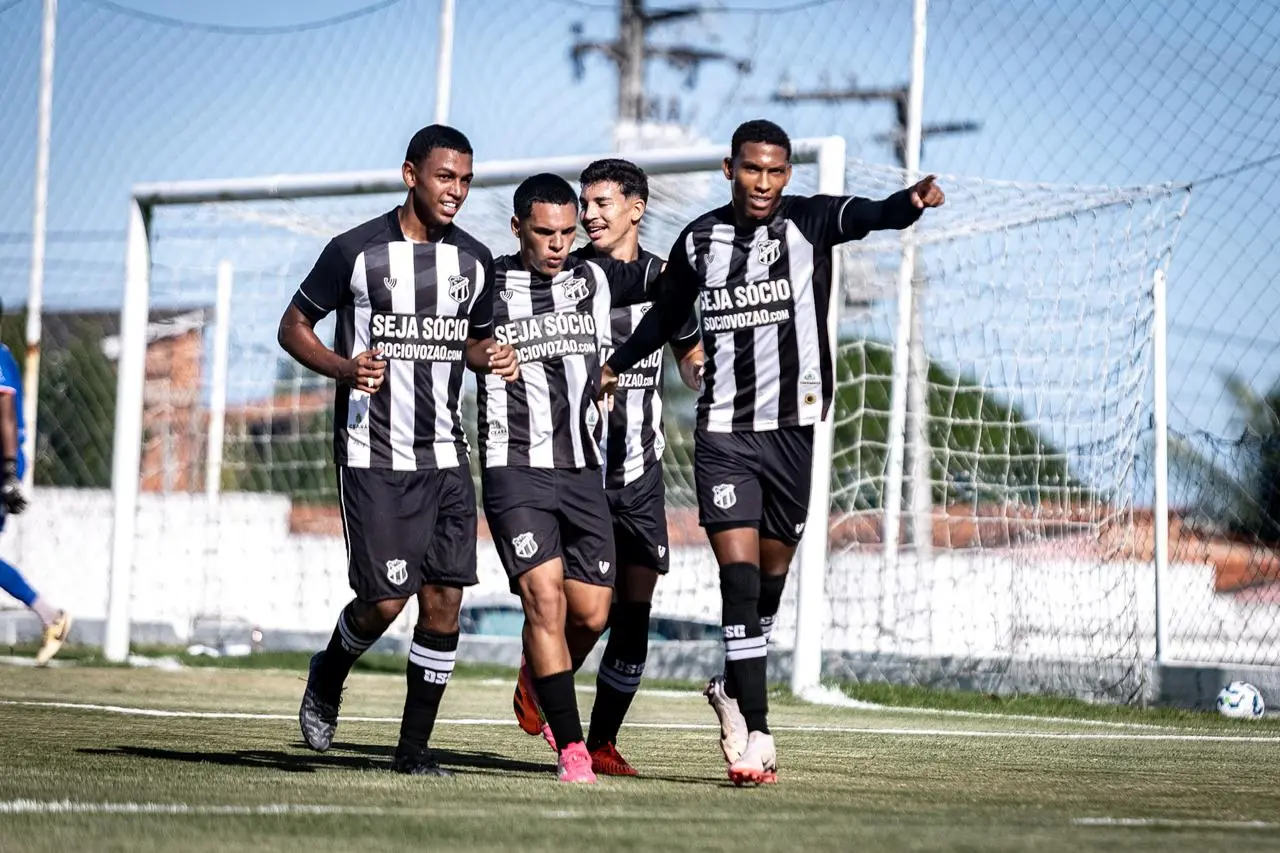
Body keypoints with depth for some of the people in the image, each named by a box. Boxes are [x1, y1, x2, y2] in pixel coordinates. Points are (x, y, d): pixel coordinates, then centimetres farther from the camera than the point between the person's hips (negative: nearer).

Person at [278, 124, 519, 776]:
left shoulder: (475, 260, 9)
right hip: (372, 456, -4)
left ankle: (414, 747, 9)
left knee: (444, 600, -2)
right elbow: (294, 326, 2)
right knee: (385, 600, -9)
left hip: (445, 458, 4)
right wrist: (343, 368, -16)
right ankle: (327, 677, 23)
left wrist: (492, 357, 1)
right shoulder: (355, 251, -5)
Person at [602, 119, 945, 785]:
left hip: (794, 428, 0)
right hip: (723, 432, 0)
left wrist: (912, 202, -45)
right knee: (739, 574, -12)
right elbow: (667, 314, 22)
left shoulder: (811, 221, -2)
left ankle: (734, 690, 35)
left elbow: (872, 216, -24)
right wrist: (617, 366, 31)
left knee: (771, 575, 11)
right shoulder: (699, 240, 3)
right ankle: (755, 733, -14)